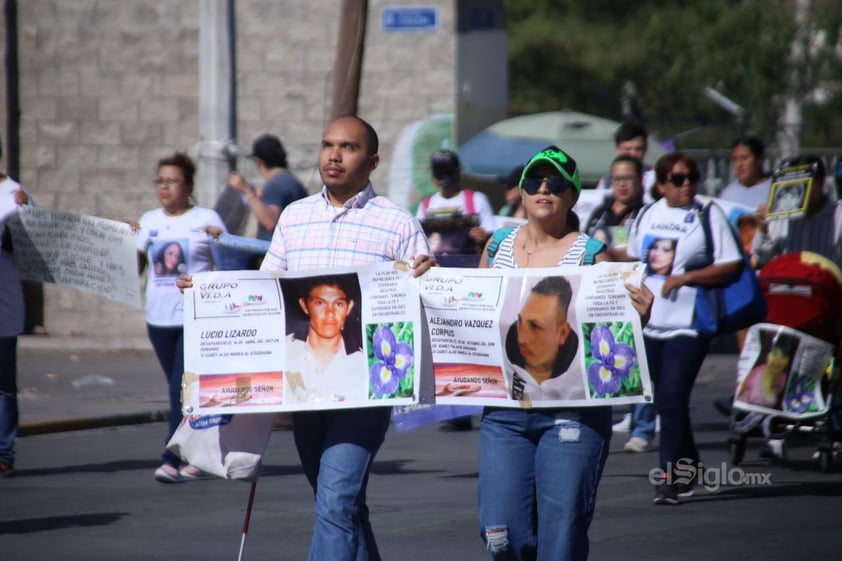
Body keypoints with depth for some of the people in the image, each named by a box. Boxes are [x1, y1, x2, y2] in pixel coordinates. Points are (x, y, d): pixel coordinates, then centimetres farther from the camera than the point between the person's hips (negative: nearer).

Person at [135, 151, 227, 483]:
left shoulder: (207, 219, 0)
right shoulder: (149, 221, 11)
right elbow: (135, 267, 11)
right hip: (159, 318, 5)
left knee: (183, 390, -12)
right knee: (179, 391, 12)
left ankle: (172, 461, -14)